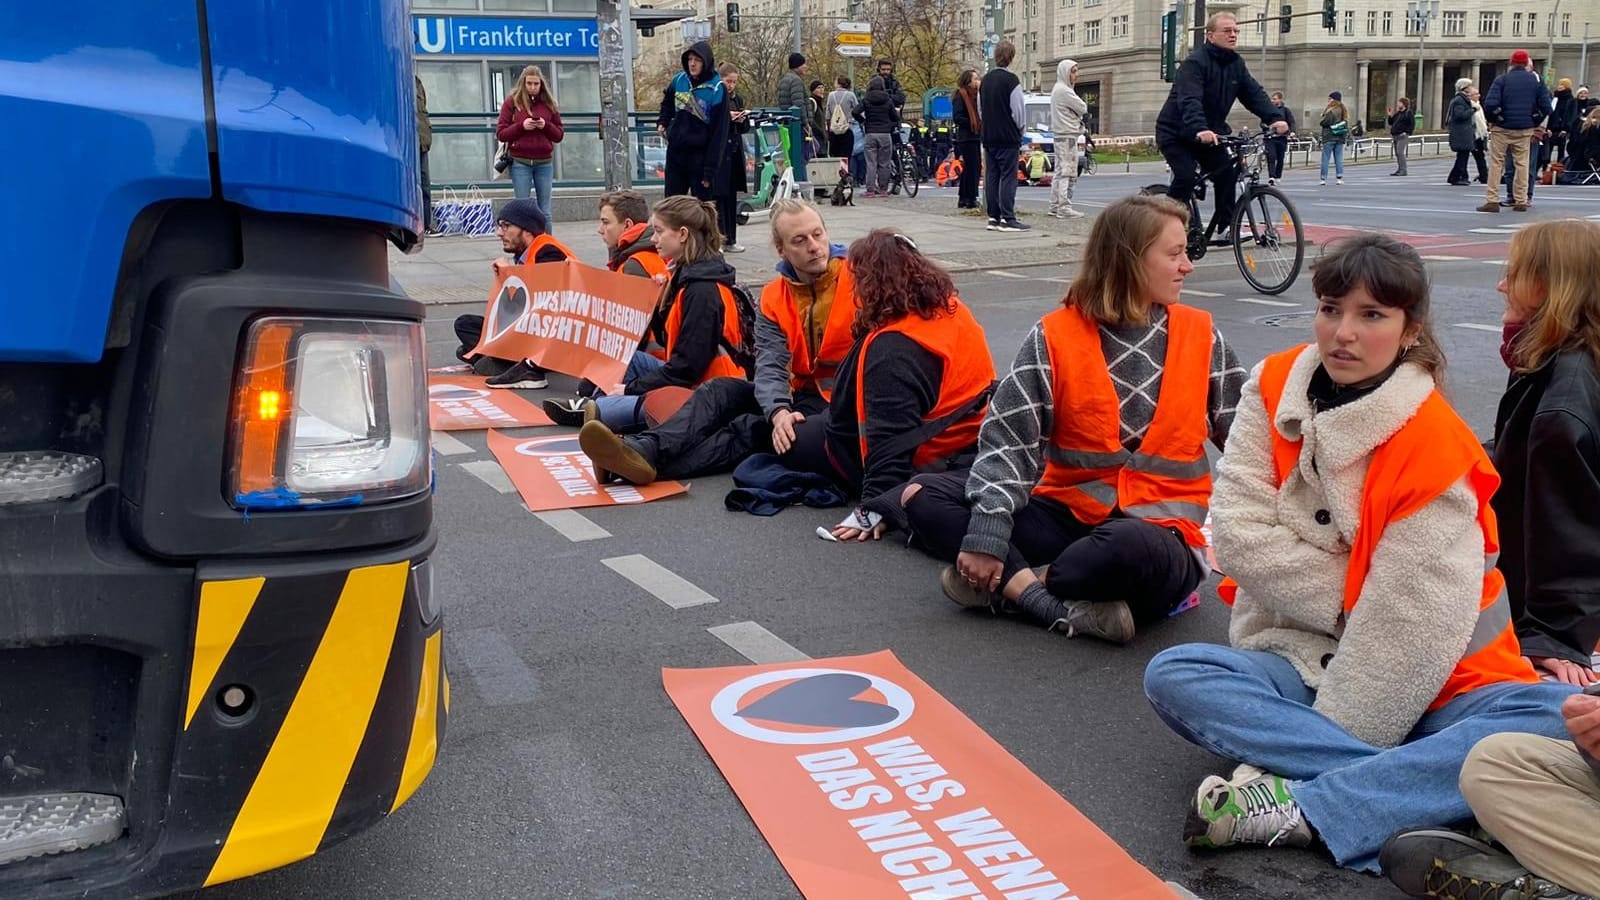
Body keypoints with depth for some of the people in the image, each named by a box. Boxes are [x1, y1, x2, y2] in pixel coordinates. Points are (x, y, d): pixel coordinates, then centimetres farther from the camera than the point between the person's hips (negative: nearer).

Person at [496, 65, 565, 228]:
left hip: (544, 162, 2)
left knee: (545, 210, 5)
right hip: (520, 162, -2)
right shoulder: (512, 102, 3)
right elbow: (501, 134, 1)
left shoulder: (549, 104, 9)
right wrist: (521, 126, -14)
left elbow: (559, 135, 10)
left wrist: (546, 126, -9)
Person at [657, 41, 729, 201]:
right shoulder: (679, 80, 2)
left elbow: (719, 132, -14)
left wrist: (710, 169, -16)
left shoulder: (717, 89, -12)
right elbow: (667, 103, 26)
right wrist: (662, 122, 6)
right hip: (675, 152, 5)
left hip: (700, 155, -5)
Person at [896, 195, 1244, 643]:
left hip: (1159, 531, -1)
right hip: (1068, 511, 2)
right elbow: (1007, 439, -8)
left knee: (1132, 548, -40)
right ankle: (1068, 609, -29)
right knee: (923, 496, -15)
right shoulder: (1056, 336, -3)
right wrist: (988, 532, -21)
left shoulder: (1201, 337, 2)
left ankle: (1007, 585, -16)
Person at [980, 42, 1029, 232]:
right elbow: (1018, 111, -11)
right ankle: (1007, 219, -8)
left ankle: (993, 217, 11)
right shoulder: (1011, 80, -12)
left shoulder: (985, 80, 10)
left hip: (988, 137, 7)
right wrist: (1019, 131, 4)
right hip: (1008, 138, -7)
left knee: (991, 177, 9)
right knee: (1008, 177, -6)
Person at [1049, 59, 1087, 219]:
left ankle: (1055, 206, 16)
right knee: (1067, 172, -10)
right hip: (1067, 135, -11)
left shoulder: (1058, 89, 18)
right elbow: (1083, 108, -12)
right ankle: (1064, 207, -12)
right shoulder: (1064, 91, -14)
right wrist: (1082, 105, 9)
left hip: (1060, 135, 11)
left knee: (1060, 172, 12)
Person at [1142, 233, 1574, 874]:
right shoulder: (1274, 388, -2)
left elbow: (1410, 629, -19)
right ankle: (1416, 799, -31)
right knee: (1173, 676, -25)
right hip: (1296, 661, 2)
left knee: (1558, 716, -30)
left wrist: (1334, 732, -22)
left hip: (1414, 686, -2)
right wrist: (1354, 601, -15)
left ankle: (1296, 811, -35)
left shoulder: (1435, 448, -14)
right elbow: (1238, 533, -10)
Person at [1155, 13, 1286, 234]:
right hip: (1176, 132, -7)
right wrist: (1200, 130, -52)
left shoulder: (1236, 63, 2)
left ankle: (1226, 226, 4)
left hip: (1209, 132, 7)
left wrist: (1274, 118, -23)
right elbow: (1189, 100, -35)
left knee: (1227, 173, -7)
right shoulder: (1195, 62, -21)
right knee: (1187, 176, -22)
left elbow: (1254, 94, -6)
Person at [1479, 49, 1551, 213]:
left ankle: (1492, 201, -3)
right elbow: (1545, 107, 0)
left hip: (1502, 128, -2)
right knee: (1522, 164, 10)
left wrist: (1493, 120, 1)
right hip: (1525, 130, 2)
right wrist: (1535, 123, 12)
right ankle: (1521, 201, 11)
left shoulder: (1502, 80, -4)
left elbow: (1490, 104, -15)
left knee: (1496, 163, 3)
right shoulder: (1537, 80, 4)